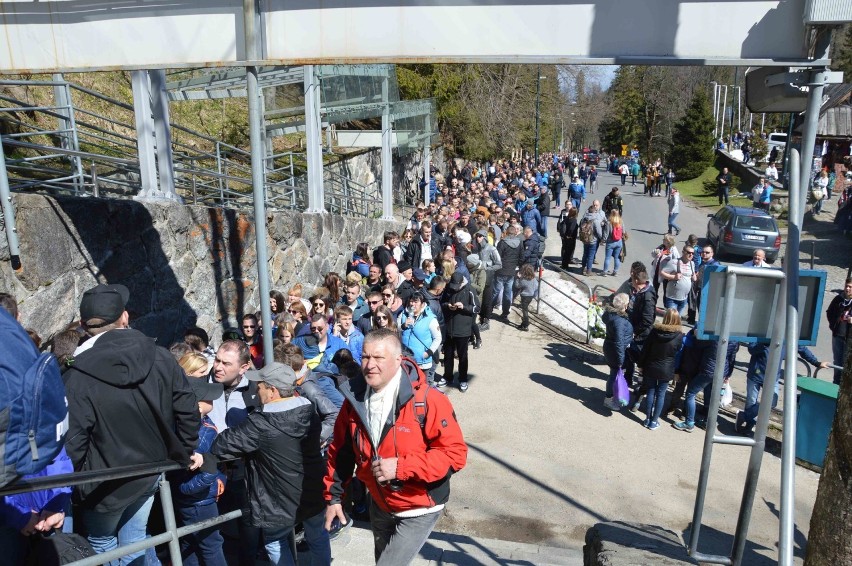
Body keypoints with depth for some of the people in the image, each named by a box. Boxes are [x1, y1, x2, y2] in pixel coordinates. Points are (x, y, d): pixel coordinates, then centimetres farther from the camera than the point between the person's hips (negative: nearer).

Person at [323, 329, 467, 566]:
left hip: (418, 509, -6)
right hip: (379, 505, 6)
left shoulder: (427, 401, -27)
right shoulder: (355, 399, -10)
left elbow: (455, 453, -27)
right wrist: (334, 496, 3)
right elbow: (341, 452, 3)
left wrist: (401, 467, -33)